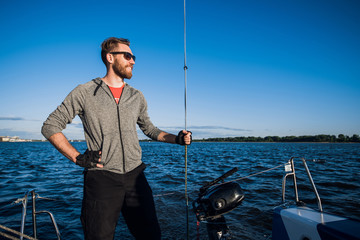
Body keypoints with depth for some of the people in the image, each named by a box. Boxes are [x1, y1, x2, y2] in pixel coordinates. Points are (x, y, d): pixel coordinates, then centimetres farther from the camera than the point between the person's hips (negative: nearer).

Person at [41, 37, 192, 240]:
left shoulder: (137, 96, 12)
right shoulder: (84, 92, 0)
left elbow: (149, 128, 22)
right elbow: (51, 126, 3)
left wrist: (176, 138, 7)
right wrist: (78, 158, -8)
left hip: (135, 176, 4)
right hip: (102, 179, -3)